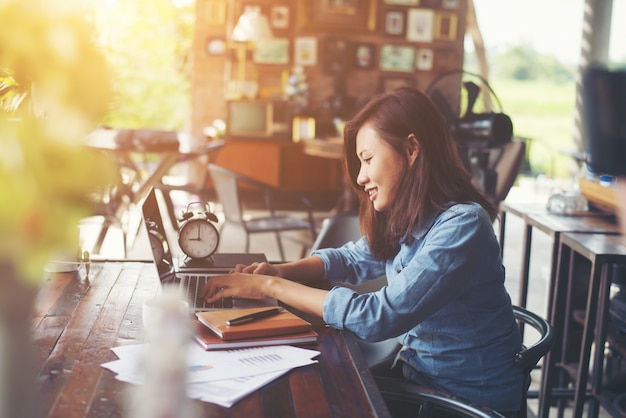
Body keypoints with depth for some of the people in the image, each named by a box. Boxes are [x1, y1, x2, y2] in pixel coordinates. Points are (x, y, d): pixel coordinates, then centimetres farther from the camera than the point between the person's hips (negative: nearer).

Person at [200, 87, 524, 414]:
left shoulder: (461, 226, -25)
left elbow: (379, 317, -30)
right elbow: (352, 258, 15)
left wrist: (271, 287, -24)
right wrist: (282, 270, -6)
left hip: (470, 399, -6)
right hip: (418, 373, 6)